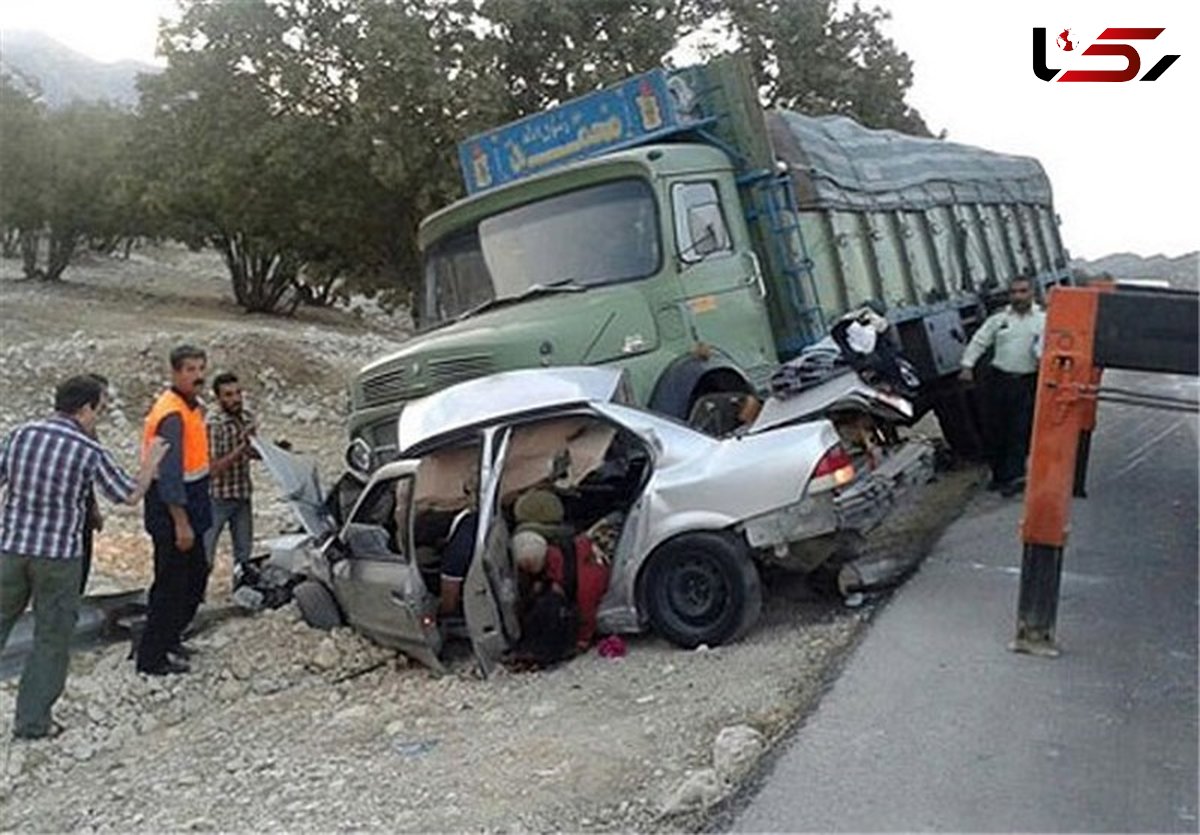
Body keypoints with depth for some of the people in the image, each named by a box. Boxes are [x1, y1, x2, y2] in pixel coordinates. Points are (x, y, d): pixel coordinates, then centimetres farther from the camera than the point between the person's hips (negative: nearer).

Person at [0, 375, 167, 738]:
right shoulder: (90, 452, -10)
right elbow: (130, 495, -1)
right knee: (51, 638, 9)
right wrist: (151, 462, 14)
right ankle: (32, 720, 15)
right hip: (59, 554, -4)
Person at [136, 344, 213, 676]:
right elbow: (169, 474, -25)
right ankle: (152, 657, 11)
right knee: (171, 582, -1)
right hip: (171, 507, -10)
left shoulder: (191, 408, 10)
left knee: (196, 573, 19)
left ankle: (169, 638, 34)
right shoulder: (172, 415, -22)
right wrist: (181, 523, -25)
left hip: (189, 502, 10)